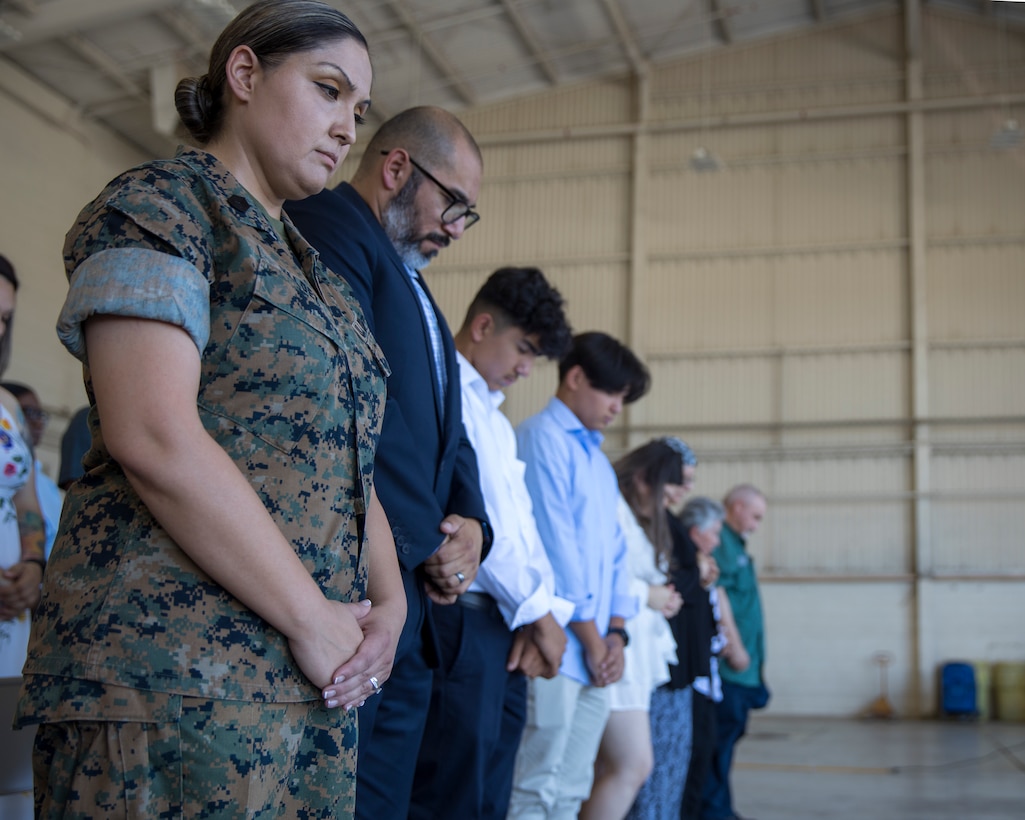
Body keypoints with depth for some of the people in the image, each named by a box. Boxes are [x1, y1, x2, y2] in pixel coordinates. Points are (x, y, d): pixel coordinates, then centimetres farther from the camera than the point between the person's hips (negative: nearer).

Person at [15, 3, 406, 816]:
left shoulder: (310, 273, 22)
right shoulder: (159, 204, -3)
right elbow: (153, 436, -17)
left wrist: (388, 600, 0)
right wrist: (313, 619, -14)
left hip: (312, 688, 8)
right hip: (170, 680, -8)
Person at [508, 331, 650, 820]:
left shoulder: (599, 461, 21)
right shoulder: (542, 438, -6)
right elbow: (555, 543, -12)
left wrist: (616, 633, 4)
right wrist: (592, 639, -9)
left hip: (594, 655, 9)